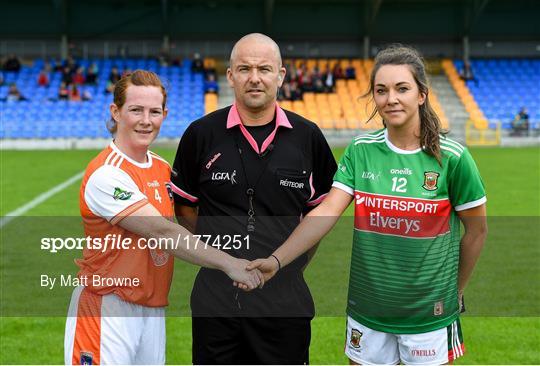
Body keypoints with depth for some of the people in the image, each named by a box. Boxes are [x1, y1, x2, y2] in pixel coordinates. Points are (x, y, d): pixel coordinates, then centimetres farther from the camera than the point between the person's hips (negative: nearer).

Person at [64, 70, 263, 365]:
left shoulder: (162, 169, 10)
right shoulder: (106, 174, -16)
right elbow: (161, 231, -23)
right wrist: (228, 263, -27)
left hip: (153, 309, 7)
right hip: (107, 310, -7)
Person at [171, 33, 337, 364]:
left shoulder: (308, 137, 1)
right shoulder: (201, 134, -1)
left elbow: (322, 209, 12)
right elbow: (184, 204, 10)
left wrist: (295, 261, 8)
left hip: (285, 302, 0)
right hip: (217, 299, 0)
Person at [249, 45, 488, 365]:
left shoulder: (452, 157, -10)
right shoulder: (360, 150, -3)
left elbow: (477, 230, 0)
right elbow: (326, 212, -13)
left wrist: (455, 290, 9)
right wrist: (276, 261, -26)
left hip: (429, 315, -2)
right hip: (367, 313, 2)